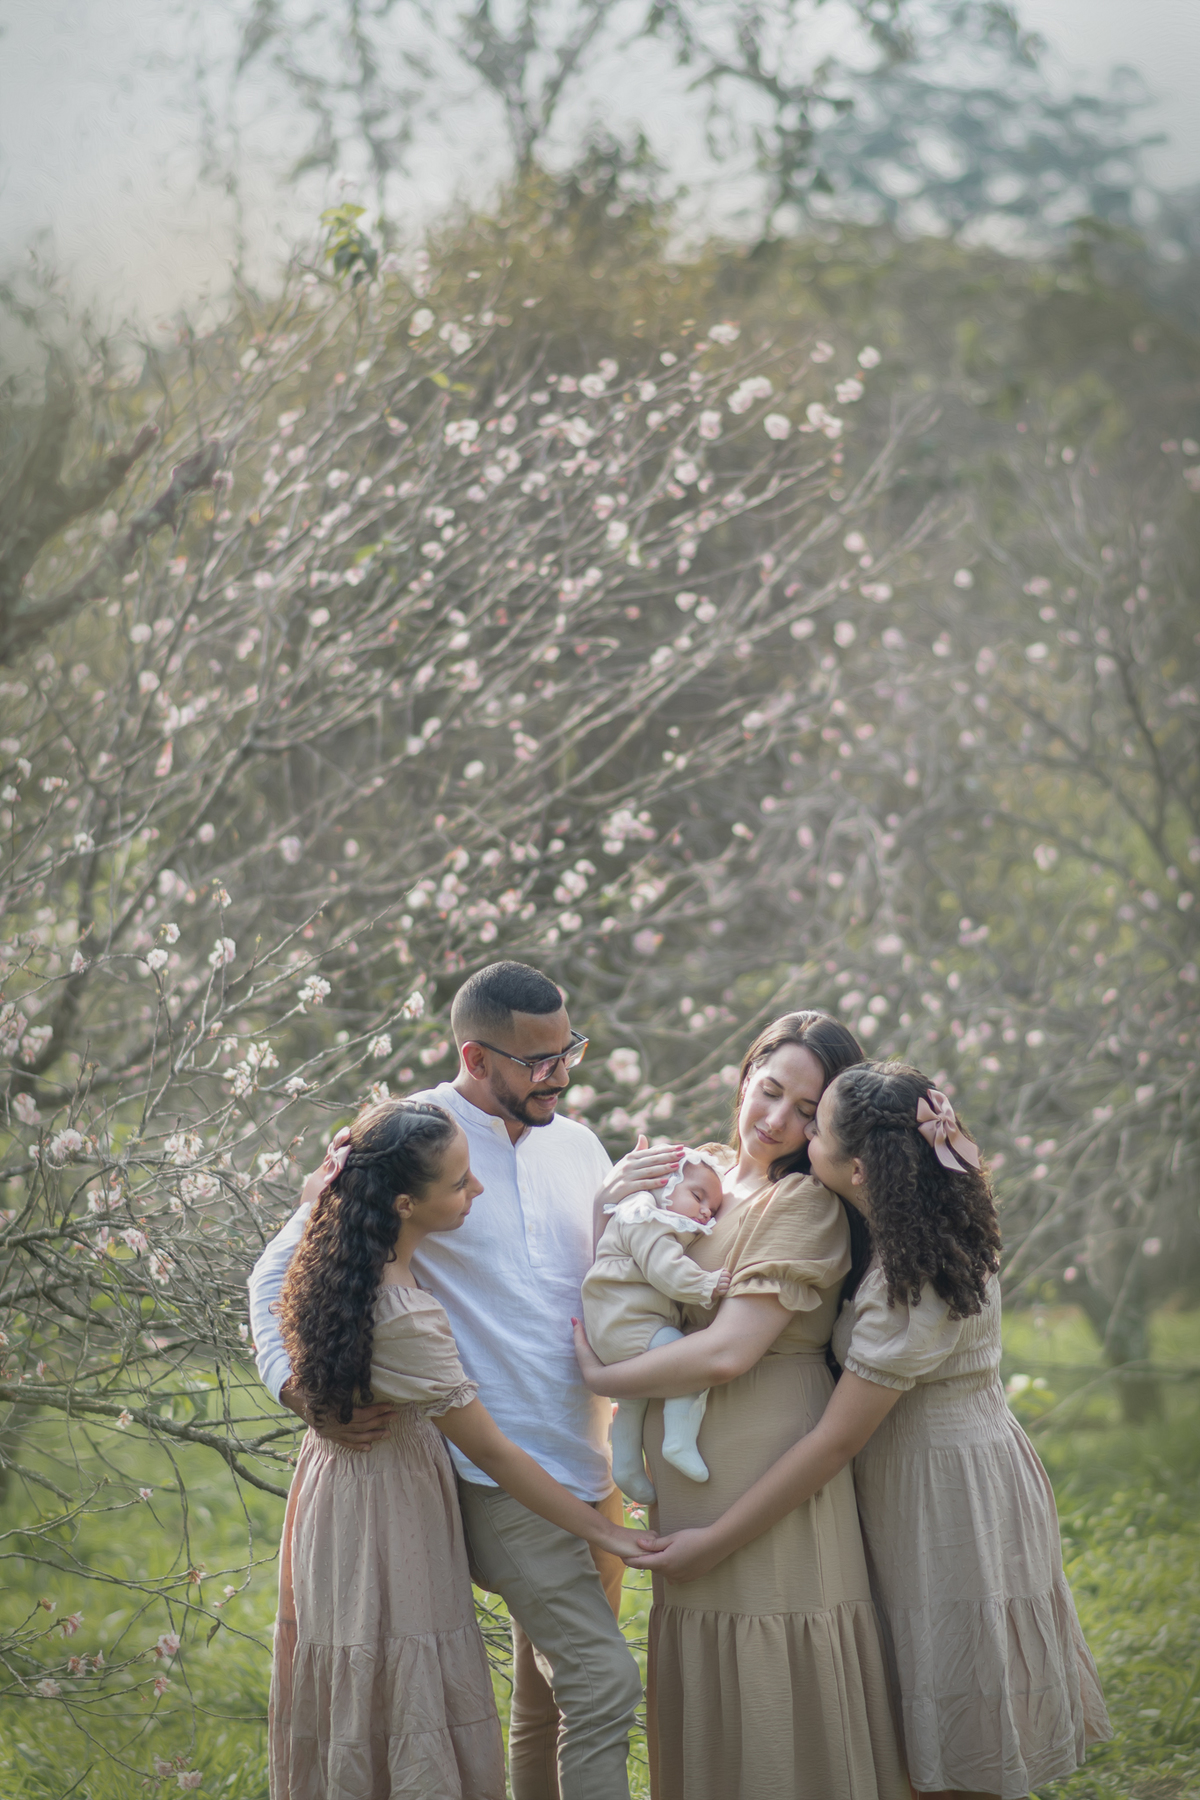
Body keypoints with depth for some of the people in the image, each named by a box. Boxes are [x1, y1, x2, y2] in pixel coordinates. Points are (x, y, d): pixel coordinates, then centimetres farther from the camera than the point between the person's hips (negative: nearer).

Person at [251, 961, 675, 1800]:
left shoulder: (575, 1145, 12)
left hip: (592, 1470, 7)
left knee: (550, 1697, 15)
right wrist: (302, 1388, -18)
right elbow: (281, 1273, -2)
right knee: (603, 1682, -15)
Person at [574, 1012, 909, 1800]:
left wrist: (601, 1378, -8)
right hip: (696, 1469, 8)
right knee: (709, 1703, 11)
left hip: (769, 1462, -8)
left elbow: (729, 1351, -19)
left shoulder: (806, 1204, -12)